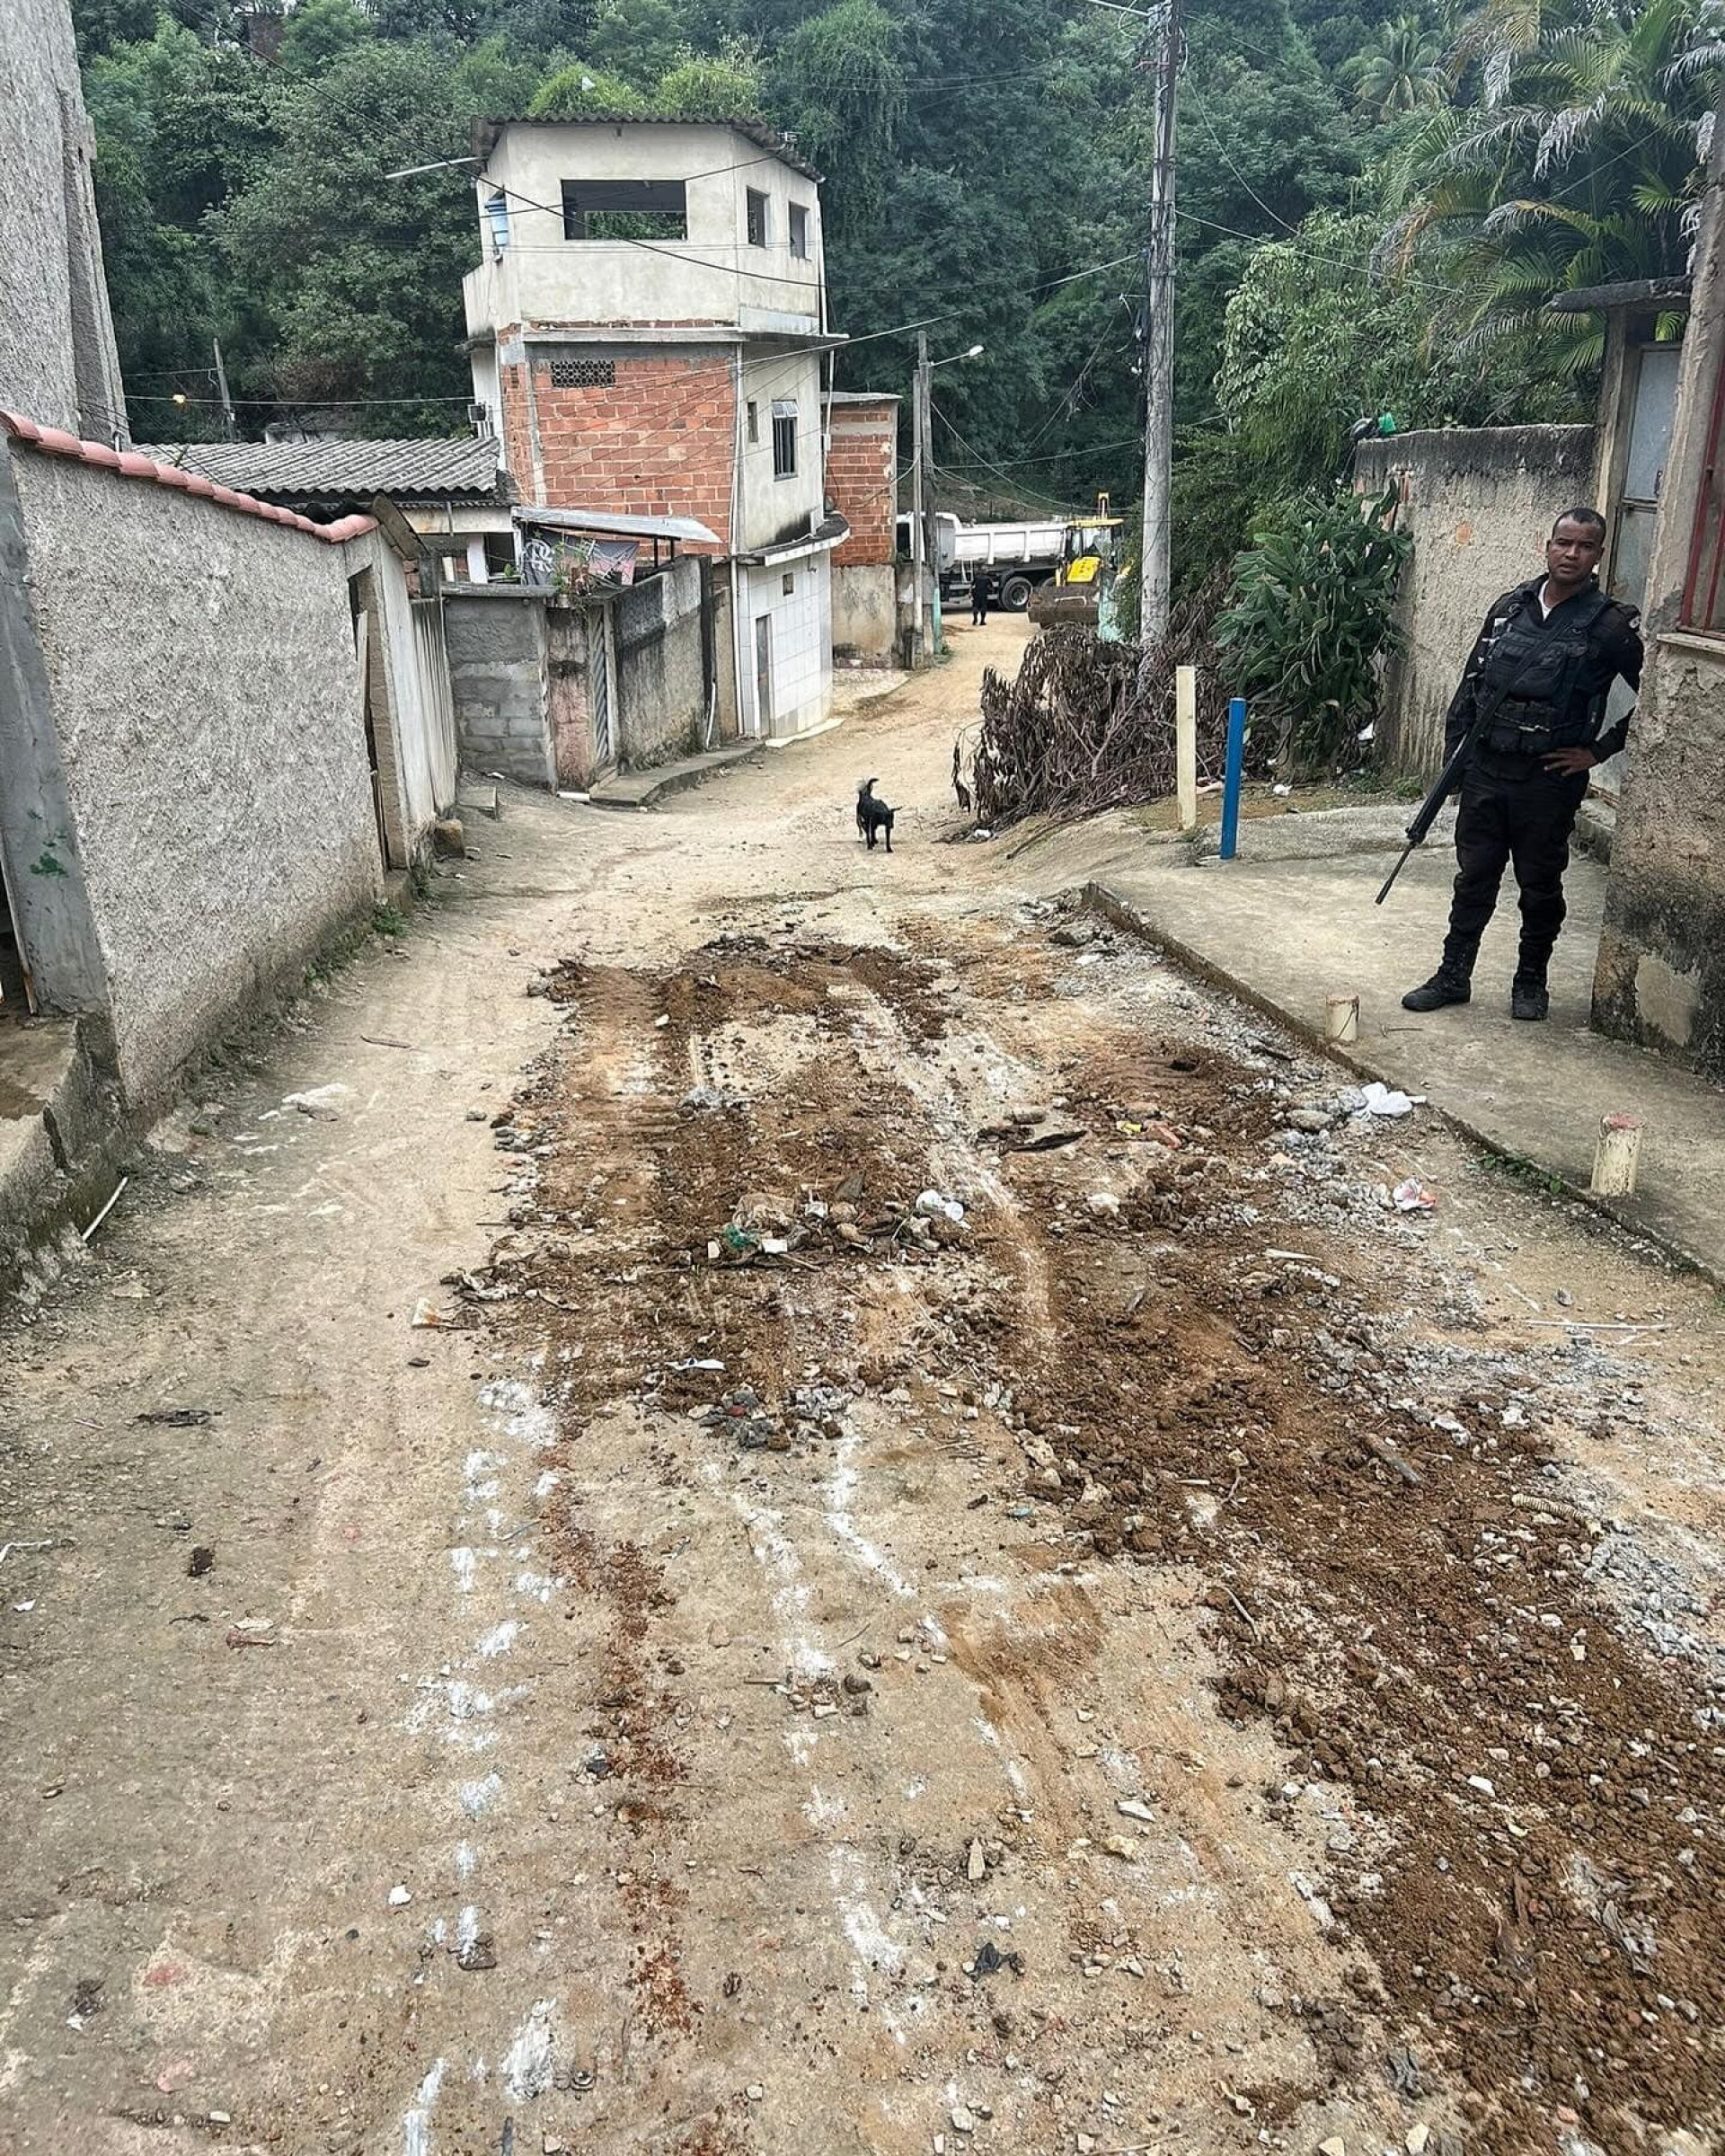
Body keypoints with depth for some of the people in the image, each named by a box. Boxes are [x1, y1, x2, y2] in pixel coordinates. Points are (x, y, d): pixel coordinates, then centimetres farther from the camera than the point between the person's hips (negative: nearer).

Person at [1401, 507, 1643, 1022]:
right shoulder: (1509, 607, 6)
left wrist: (1597, 751, -5)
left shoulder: (1611, 626, -6)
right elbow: (1470, 685, 12)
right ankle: (1453, 976, 18)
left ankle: (1530, 981, 23)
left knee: (1540, 887, 8)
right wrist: (1452, 753, 8)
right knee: (1473, 878, 9)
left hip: (1549, 781, -3)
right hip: (1486, 771, 3)